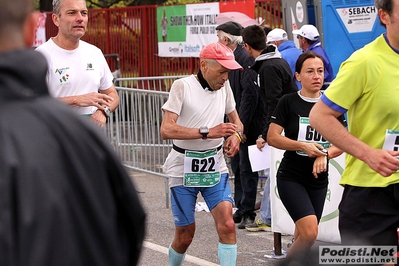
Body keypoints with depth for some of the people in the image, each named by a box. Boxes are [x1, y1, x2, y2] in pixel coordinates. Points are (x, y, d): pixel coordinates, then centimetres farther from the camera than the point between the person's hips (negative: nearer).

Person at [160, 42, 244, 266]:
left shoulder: (224, 86, 3)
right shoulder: (183, 86, -13)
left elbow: (235, 119, 19)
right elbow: (166, 130, -22)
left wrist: (236, 134, -6)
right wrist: (208, 132, -29)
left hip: (215, 167, 4)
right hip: (184, 169, -4)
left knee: (227, 224, -15)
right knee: (185, 235, 4)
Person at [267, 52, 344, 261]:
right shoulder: (289, 102, -6)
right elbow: (272, 137, -9)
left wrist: (325, 154, -14)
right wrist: (303, 146, -21)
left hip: (319, 180, 4)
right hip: (291, 178, -4)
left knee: (303, 237, 10)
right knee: (310, 233, -20)